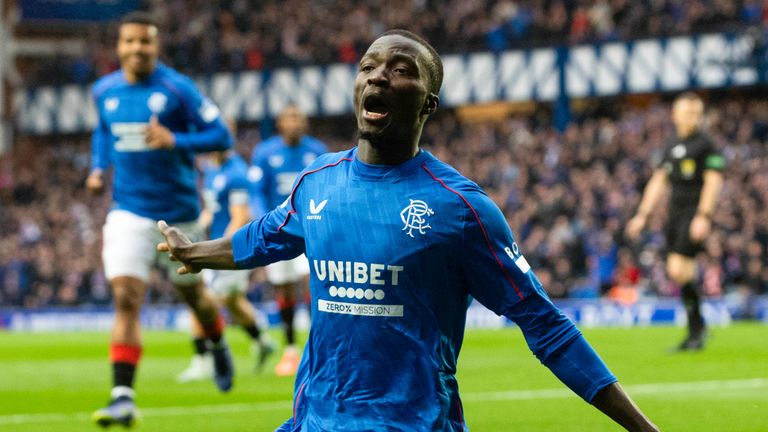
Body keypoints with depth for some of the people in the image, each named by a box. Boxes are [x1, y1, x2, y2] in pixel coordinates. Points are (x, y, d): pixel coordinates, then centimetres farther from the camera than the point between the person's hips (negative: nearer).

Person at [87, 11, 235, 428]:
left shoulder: (177, 89, -11)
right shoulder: (105, 91, 2)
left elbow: (221, 136, -11)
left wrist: (174, 141, -26)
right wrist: (98, 167, 4)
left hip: (178, 212, -1)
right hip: (129, 212, 2)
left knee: (192, 291, 17)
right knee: (126, 298, -15)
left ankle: (219, 347, 51)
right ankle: (123, 396, -19)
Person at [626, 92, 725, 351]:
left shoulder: (705, 144, -5)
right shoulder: (672, 146, 16)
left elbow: (714, 181, -11)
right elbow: (658, 181, 20)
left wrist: (703, 216, -20)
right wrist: (642, 216, 16)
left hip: (695, 215, -7)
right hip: (675, 213, 7)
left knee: (679, 270, -17)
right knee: (678, 273, 5)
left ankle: (697, 327, -4)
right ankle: (696, 331, 13)